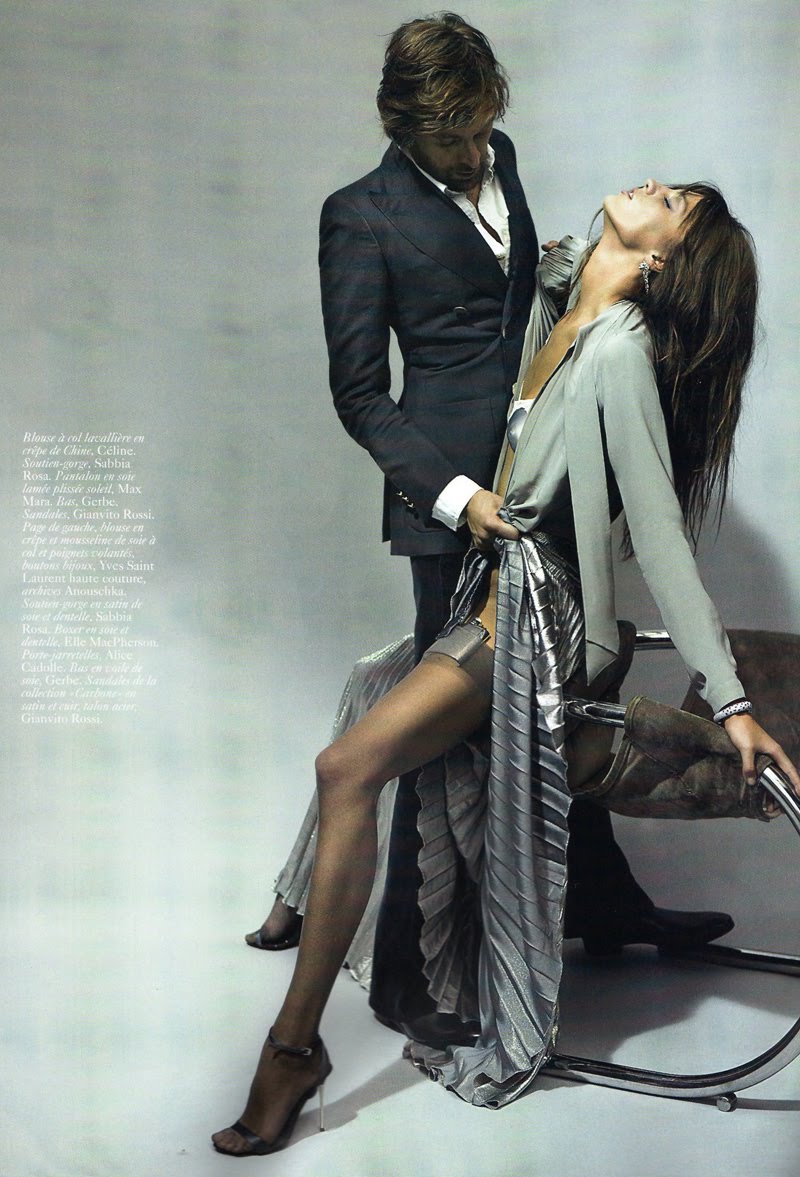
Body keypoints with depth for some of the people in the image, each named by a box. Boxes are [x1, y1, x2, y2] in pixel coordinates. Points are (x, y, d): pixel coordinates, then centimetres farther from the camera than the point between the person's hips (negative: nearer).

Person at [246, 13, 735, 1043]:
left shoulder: (497, 162, 11)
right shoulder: (363, 215, -9)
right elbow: (358, 392, -10)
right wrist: (453, 492, -19)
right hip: (455, 497, -7)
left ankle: (603, 903, 35)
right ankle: (402, 972, 11)